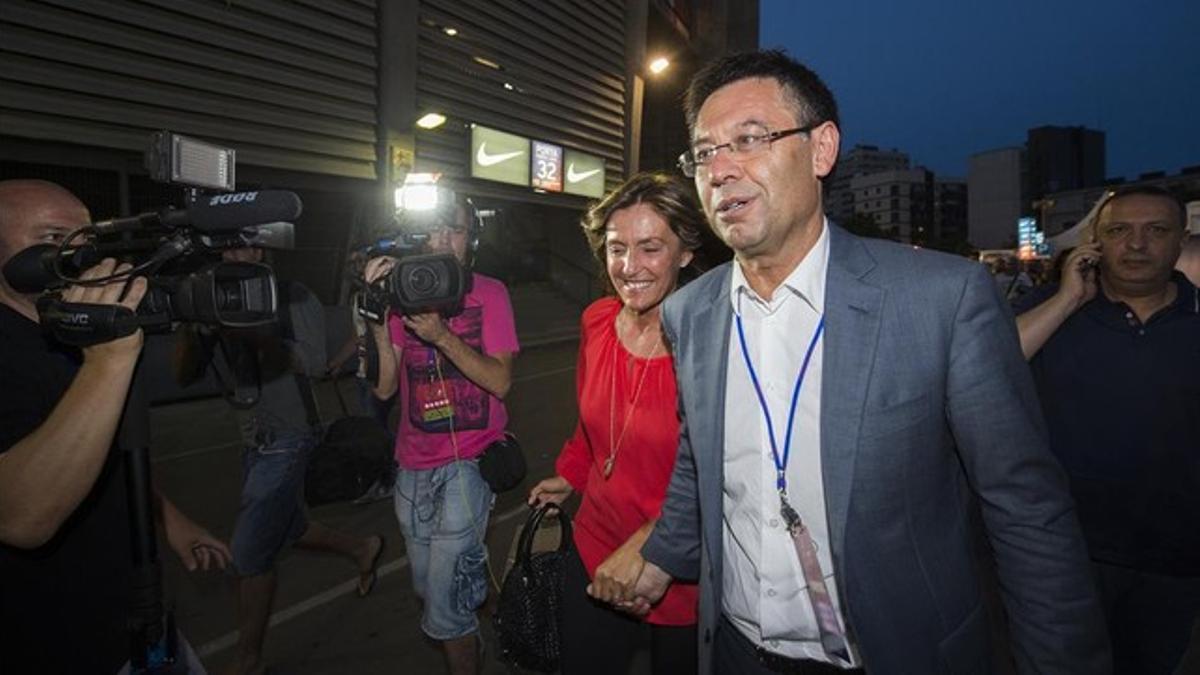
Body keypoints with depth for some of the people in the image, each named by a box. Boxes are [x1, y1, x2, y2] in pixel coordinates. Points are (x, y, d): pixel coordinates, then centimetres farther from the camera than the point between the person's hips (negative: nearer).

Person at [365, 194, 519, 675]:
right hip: (414, 465, 5)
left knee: (445, 606, -6)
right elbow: (385, 387, -2)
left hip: (468, 461, -4)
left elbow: (500, 382, -14)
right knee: (427, 586, 20)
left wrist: (441, 335, -24)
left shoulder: (489, 293, -5)